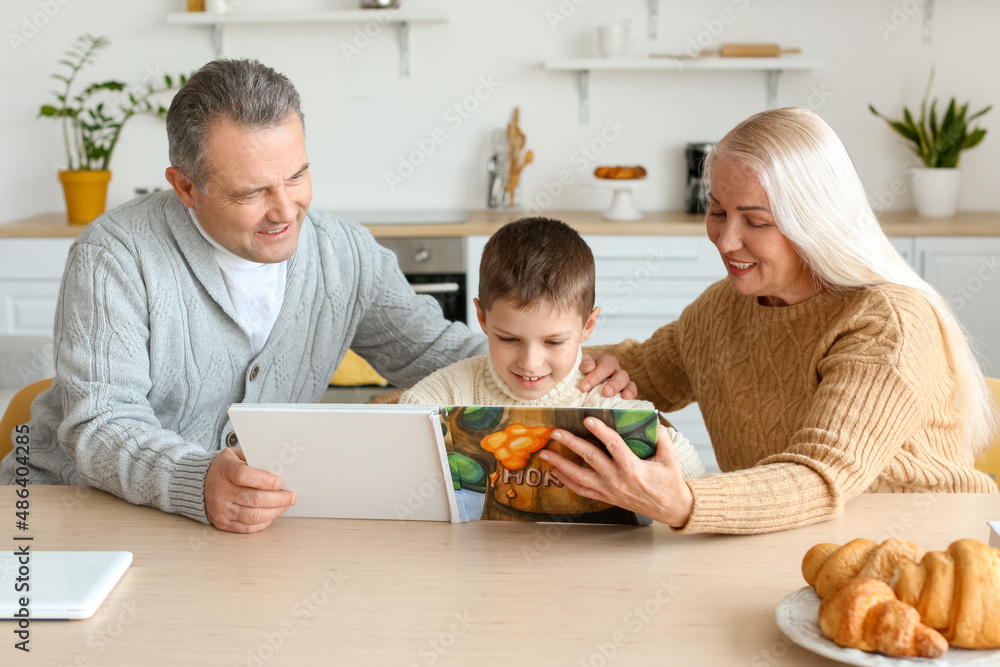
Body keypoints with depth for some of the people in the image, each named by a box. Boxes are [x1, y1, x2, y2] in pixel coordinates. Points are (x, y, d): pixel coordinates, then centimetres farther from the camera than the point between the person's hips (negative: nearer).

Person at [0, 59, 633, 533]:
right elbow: (100, 424, -22)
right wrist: (198, 484, -43)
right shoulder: (116, 257, -17)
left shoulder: (346, 253, -2)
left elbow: (433, 351, 5)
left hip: (256, 515, 4)